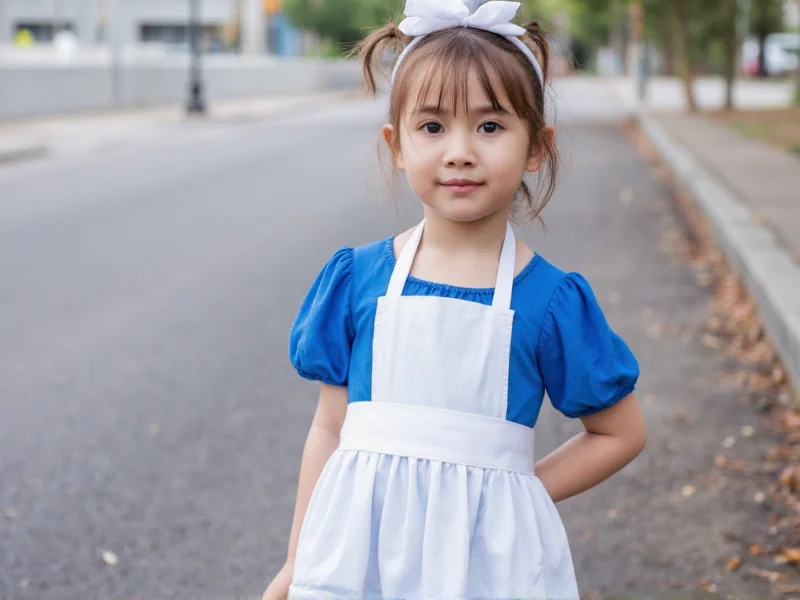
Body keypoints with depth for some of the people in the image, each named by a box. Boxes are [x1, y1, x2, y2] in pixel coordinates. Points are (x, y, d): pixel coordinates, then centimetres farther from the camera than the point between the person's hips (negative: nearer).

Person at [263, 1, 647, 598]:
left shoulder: (550, 301, -7)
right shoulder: (358, 279, -2)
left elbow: (621, 433, 3)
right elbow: (330, 427, 5)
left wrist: (515, 494, -4)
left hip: (488, 552, -1)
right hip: (362, 540, 1)